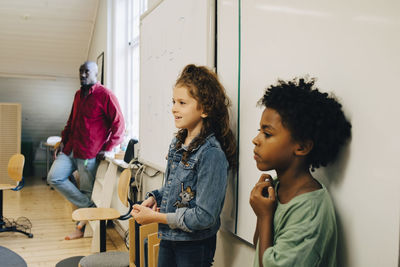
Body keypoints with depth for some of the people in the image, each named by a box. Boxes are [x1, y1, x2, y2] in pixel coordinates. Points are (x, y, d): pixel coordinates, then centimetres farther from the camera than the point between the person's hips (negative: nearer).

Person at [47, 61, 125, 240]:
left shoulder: (105, 95, -9)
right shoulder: (78, 95, 16)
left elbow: (119, 124, -10)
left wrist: (107, 149, -12)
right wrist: (63, 141, 13)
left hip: (89, 154, -7)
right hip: (70, 150, 8)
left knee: (86, 192, 0)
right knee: (54, 178, -6)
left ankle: (81, 228, 17)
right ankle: (89, 207, 3)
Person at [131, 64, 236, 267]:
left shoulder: (211, 153, -23)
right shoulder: (177, 143, 3)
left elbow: (204, 217, -24)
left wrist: (155, 217, -19)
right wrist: (154, 198, -2)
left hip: (195, 246, -7)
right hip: (167, 237, 7)